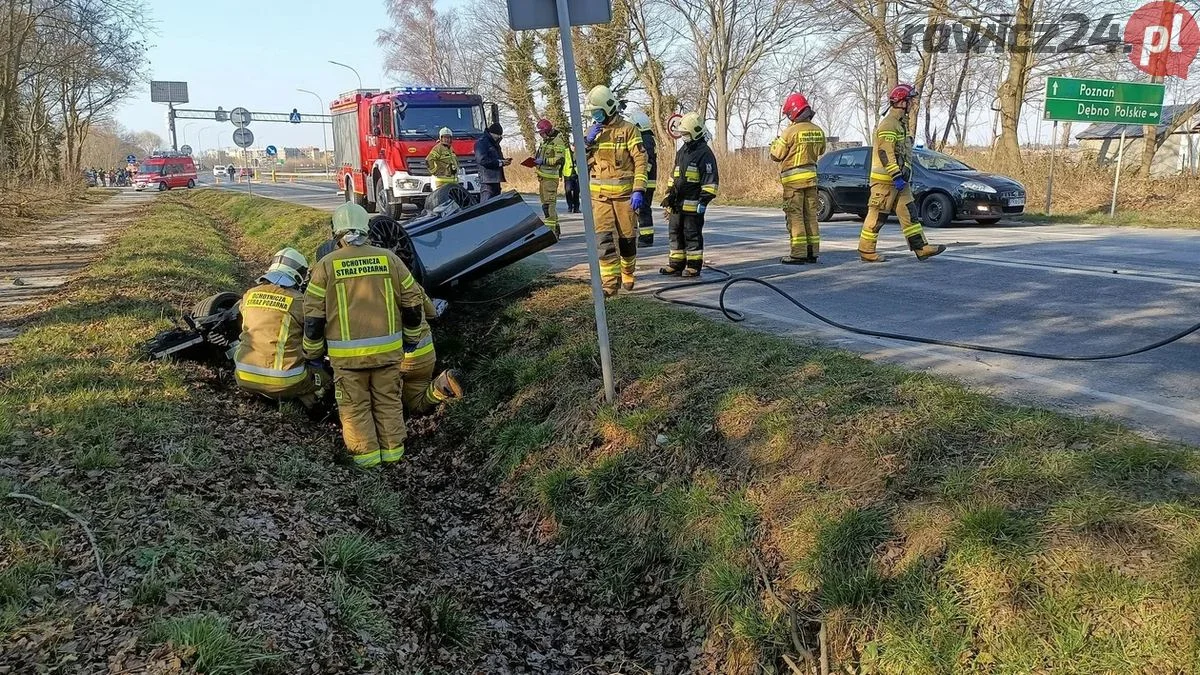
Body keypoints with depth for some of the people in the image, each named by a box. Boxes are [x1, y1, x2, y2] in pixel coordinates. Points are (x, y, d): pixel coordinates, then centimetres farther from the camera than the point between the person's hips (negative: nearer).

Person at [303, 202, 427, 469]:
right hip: (388, 349, 2)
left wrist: (313, 353, 10)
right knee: (389, 401, 16)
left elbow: (313, 316, -3)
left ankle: (366, 453, 15)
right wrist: (412, 338, 19)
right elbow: (413, 302, 5)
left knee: (355, 406, 11)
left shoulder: (326, 265, -4)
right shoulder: (388, 258, 1)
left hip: (347, 354, -2)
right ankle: (392, 449, 22)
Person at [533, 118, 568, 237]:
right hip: (543, 176, 10)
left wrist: (543, 161, -19)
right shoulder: (546, 141, 18)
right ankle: (555, 229, 24)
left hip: (551, 177, -10)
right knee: (546, 202, 15)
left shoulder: (558, 142, -11)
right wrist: (536, 159, 11)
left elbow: (559, 159, -19)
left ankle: (551, 230, -15)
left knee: (548, 204, -14)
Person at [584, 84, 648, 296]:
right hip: (600, 194, 3)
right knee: (604, 238, -8)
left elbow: (640, 161, -9)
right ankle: (610, 283, -10)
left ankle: (628, 274, 30)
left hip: (624, 193, -3)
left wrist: (639, 191, -18)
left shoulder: (628, 130, -5)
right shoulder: (593, 131, 10)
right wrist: (588, 142, -8)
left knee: (627, 237, 8)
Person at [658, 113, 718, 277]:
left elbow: (710, 180, -13)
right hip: (677, 203, 8)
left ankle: (694, 266, 6)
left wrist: (704, 200, -18)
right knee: (675, 233, 11)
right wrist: (669, 194, 20)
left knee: (692, 235, -2)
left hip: (693, 204, -8)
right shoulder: (682, 151, 17)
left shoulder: (704, 153, -9)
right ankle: (676, 264, 20)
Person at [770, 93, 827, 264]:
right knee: (811, 215, 12)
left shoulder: (790, 132, -15)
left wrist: (775, 143, 11)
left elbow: (776, 156, -8)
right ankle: (812, 251, 15)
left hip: (793, 178, -6)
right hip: (811, 176, 6)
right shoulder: (818, 131, 4)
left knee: (795, 215, -3)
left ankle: (798, 253, -6)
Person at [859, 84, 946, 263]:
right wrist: (896, 176, -25)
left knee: (909, 212, 5)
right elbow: (885, 153, -23)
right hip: (885, 179, -10)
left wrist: (902, 175, 24)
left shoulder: (901, 122, 19)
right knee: (877, 215, -4)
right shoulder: (888, 124, -15)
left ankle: (921, 248, 5)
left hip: (898, 178, 10)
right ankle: (866, 251, 4)